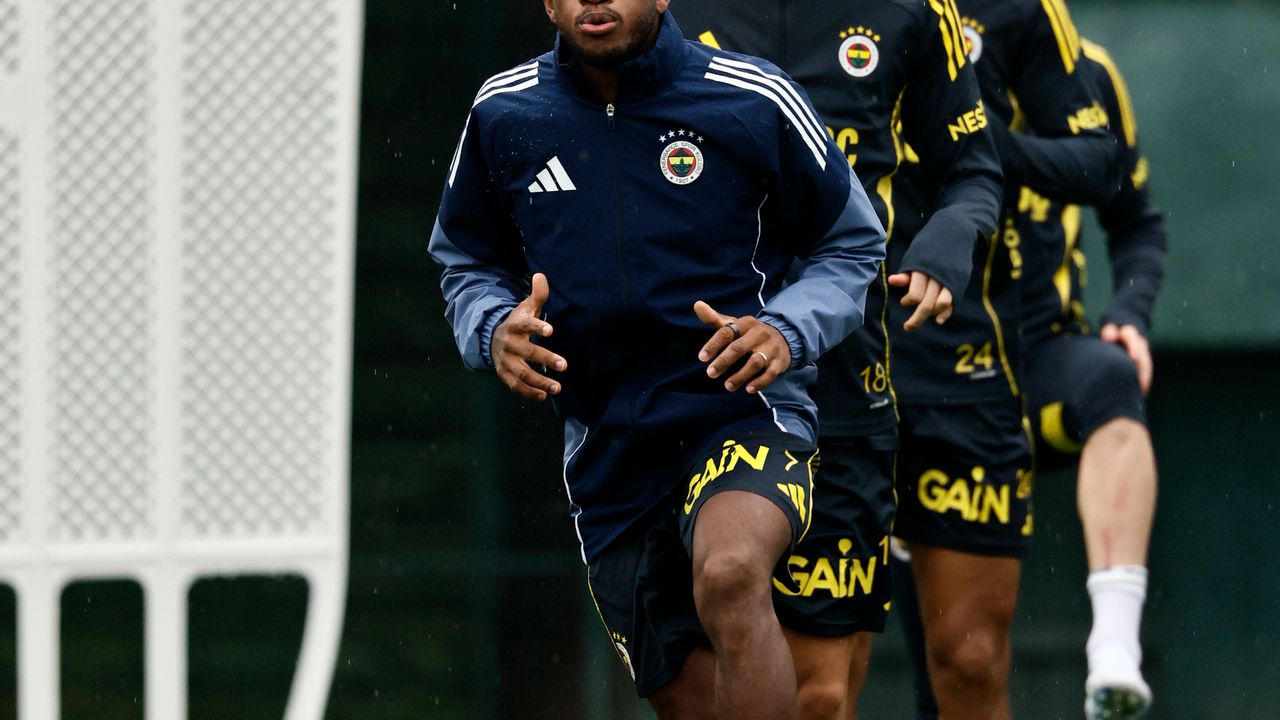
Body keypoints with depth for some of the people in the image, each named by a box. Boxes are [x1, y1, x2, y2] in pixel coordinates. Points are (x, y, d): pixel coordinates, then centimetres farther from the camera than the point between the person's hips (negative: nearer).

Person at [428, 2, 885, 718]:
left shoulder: (755, 100, -6)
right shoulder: (502, 116, 3)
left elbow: (854, 247, 6)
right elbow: (467, 261, 19)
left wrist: (786, 332, -13)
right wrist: (494, 330, -4)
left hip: (744, 410, -4)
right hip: (607, 449, 4)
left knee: (729, 577, -37)